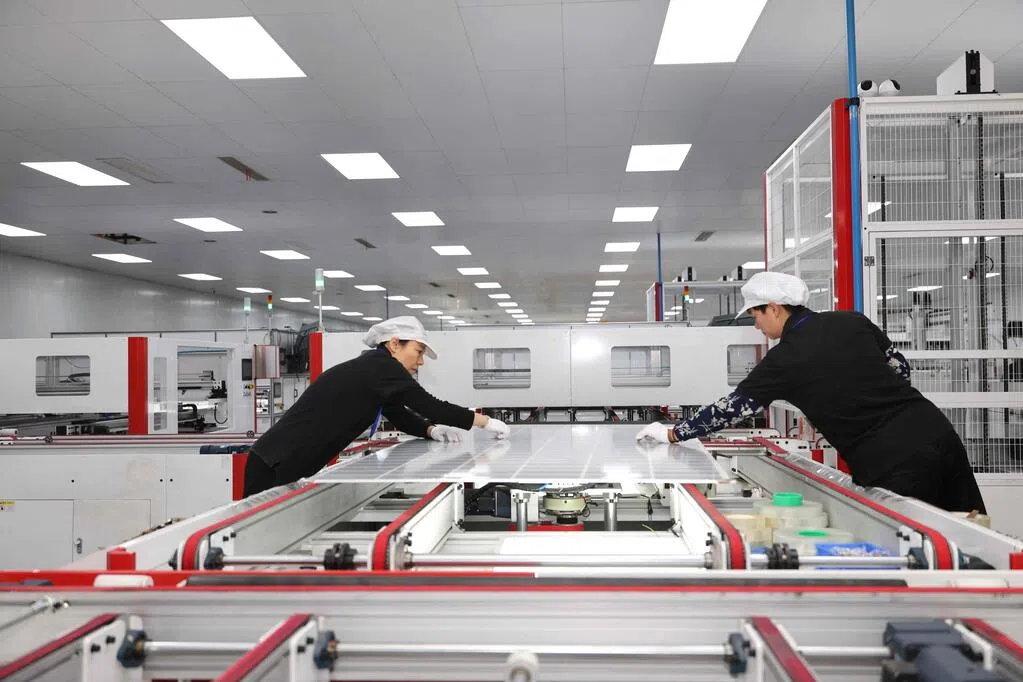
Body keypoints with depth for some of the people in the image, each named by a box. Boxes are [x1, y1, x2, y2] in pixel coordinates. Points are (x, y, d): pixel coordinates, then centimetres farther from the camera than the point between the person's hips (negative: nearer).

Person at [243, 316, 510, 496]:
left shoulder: (377, 371, 12)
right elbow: (429, 405, -18)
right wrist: (485, 421, -8)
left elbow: (400, 416, 20)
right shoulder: (380, 366, -16)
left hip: (295, 467, 10)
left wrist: (432, 431, -1)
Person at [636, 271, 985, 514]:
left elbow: (732, 407, 3)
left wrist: (673, 433, 13)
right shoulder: (852, 321, 10)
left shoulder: (785, 359, -5)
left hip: (892, 462, -7)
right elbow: (900, 368, 19)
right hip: (937, 431, 7)